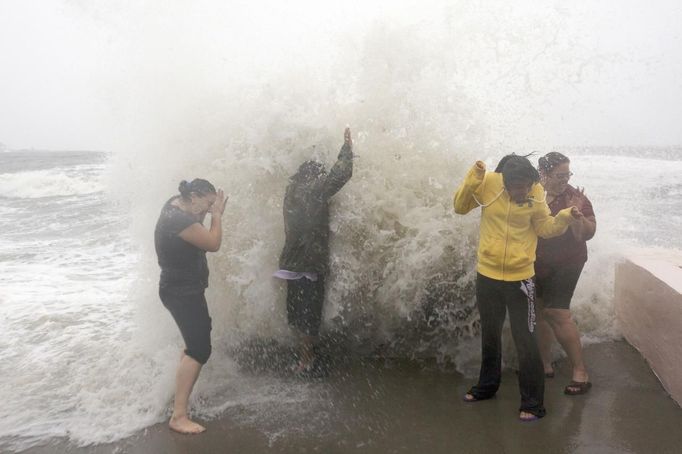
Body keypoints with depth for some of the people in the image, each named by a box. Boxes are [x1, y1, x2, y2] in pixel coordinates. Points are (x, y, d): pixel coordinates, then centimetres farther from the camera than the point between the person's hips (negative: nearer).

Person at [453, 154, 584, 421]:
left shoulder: (536, 194, -10)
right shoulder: (489, 183, -12)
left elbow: (545, 228, 0)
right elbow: (460, 207, -5)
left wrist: (564, 218, -19)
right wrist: (472, 180, -20)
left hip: (519, 279, -2)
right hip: (487, 276, 2)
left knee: (525, 341, -1)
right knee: (489, 336, 21)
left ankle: (533, 404, 13)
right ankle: (487, 386, 41)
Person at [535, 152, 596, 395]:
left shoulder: (575, 198, -10)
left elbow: (588, 233, -13)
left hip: (565, 265, -4)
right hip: (535, 264, 5)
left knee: (557, 313, -10)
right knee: (540, 312, 11)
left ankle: (580, 371, 0)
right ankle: (545, 364, 26)